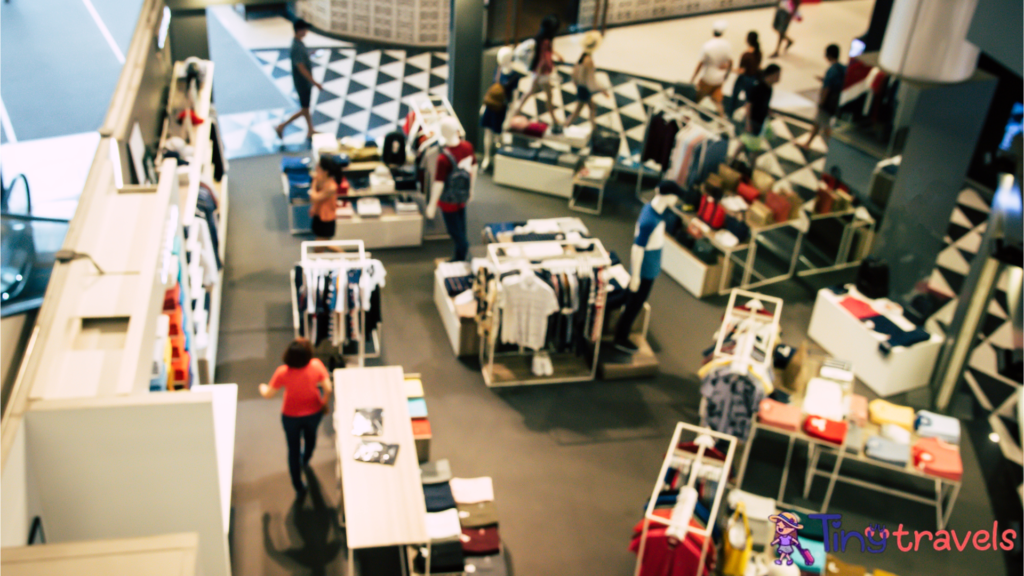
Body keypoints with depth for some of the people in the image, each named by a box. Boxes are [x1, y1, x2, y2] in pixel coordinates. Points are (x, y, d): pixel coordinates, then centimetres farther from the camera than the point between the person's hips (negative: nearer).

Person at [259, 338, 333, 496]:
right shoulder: (316, 366, -27)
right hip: (314, 412, 2)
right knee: (310, 436, 34)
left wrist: (262, 388, 7)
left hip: (291, 416, -2)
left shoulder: (283, 373, -29)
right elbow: (327, 389, -23)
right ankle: (305, 460, 63)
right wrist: (324, 401, -1)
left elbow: (268, 394, -17)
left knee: (293, 450, 18)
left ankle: (299, 488, 27)